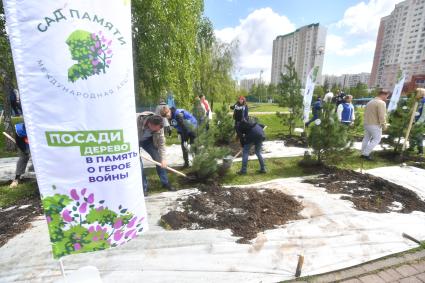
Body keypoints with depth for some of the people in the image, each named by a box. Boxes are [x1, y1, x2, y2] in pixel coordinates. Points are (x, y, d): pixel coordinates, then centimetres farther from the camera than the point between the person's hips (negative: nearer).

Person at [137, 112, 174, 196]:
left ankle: (165, 183, 12)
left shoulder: (158, 125, -26)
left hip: (147, 140, 3)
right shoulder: (137, 121, -39)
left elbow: (161, 142, -19)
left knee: (159, 159, -2)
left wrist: (163, 159, -24)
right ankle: (143, 188, 3)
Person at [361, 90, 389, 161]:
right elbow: (382, 116, -20)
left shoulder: (370, 102, 15)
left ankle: (363, 153, 20)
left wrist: (367, 121, 21)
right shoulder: (381, 103, -13)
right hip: (375, 125, -9)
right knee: (377, 139, 1)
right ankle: (366, 154, -3)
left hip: (366, 124, 9)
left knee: (366, 138, 15)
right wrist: (384, 125, -11)